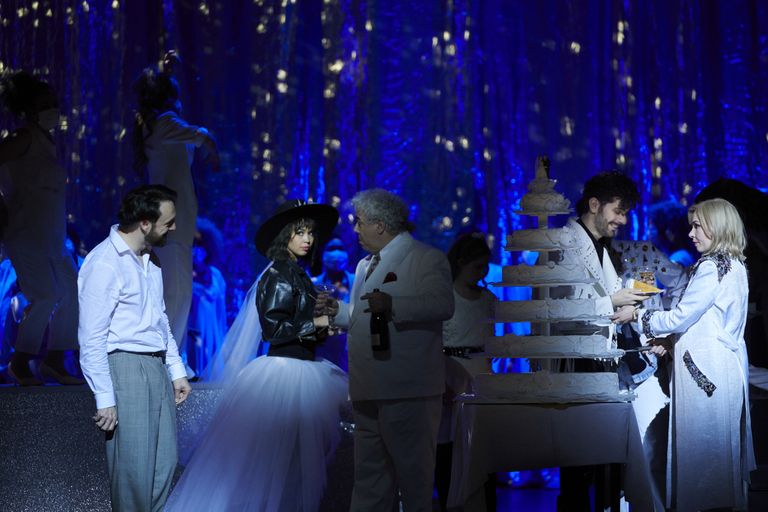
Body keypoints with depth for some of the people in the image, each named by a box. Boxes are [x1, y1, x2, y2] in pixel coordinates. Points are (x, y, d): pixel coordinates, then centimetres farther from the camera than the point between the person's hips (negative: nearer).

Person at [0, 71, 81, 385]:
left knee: (72, 293, 7)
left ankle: (54, 362, 14)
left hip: (49, 237, 9)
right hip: (26, 233, -9)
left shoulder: (45, 141, 17)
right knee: (46, 295, -15)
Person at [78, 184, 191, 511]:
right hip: (126, 369, -8)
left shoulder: (149, 260, 12)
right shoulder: (105, 263, -15)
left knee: (165, 463, 12)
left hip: (156, 368, 9)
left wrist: (176, 370, 18)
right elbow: (91, 338, -16)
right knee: (134, 467, -3)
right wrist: (105, 398, -17)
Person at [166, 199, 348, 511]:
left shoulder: (296, 274, 14)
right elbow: (272, 328, -19)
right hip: (285, 370, -9)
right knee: (278, 453, -6)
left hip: (301, 367, 9)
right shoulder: (281, 275, -13)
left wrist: (321, 330, 6)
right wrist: (315, 323, -13)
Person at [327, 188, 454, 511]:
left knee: (413, 471, 0)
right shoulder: (365, 265, 23)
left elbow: (442, 304, -23)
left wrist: (392, 305, -31)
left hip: (407, 392, -8)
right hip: (368, 390, 8)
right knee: (369, 473, 12)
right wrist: (338, 309, 18)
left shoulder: (426, 259, -6)